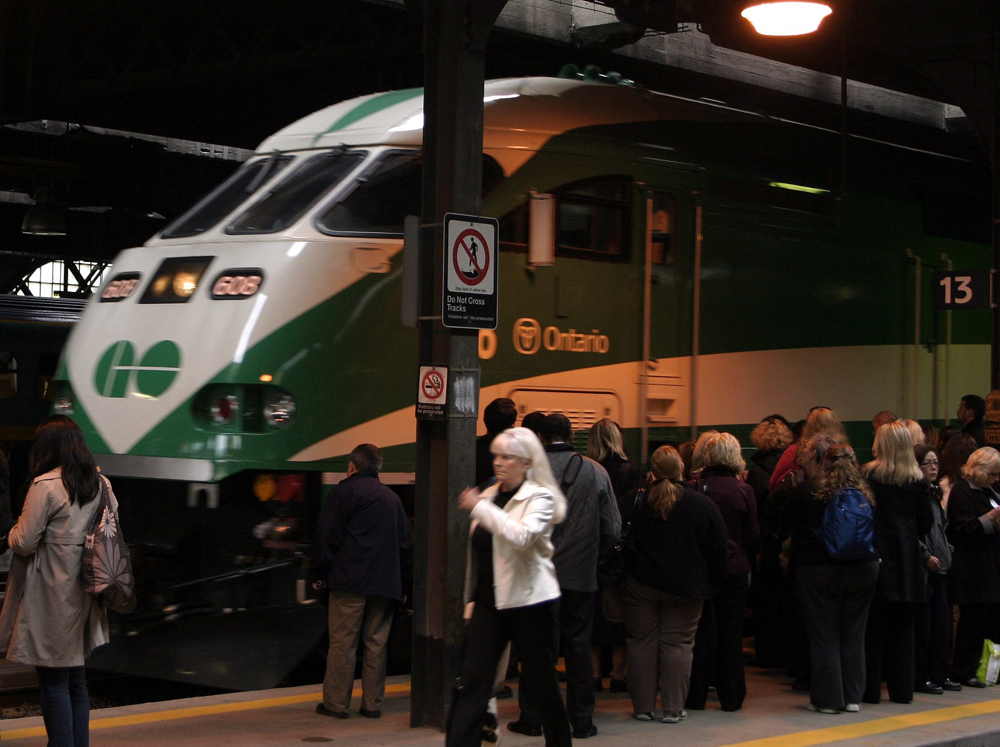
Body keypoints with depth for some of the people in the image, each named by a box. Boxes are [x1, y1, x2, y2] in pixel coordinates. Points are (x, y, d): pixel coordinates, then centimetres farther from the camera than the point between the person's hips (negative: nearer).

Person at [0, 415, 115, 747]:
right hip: (83, 595, 7)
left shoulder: (45, 486, -16)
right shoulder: (101, 484, 6)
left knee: (54, 683, -1)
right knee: (76, 680, 16)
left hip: (51, 600, -7)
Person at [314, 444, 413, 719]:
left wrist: (325, 573, 4)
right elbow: (406, 543, 17)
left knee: (342, 642, -2)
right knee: (377, 643, 8)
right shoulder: (392, 498, 17)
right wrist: (401, 582, 19)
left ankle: (336, 703, -2)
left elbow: (328, 536, -4)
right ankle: (372, 704, 8)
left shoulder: (344, 492, 0)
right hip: (386, 584, 5)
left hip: (350, 582, -5)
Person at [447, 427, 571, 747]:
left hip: (530, 603, -5)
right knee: (470, 684, -3)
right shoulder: (489, 495, 12)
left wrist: (478, 507, -24)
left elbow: (522, 536, -27)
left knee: (543, 684, 7)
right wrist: (471, 597, 19)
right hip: (489, 602, 5)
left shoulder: (540, 497, -7)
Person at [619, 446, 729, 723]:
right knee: (678, 644, 5)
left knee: (642, 642, 8)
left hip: (641, 584, 0)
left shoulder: (636, 502, -7)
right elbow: (720, 551, 0)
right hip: (685, 587, 0)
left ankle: (643, 706, 11)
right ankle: (673, 708, 4)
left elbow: (625, 545, 0)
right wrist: (713, 584, 10)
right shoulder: (703, 505, -5)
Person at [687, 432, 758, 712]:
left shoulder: (693, 488, -9)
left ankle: (697, 694, 10)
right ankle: (730, 696, 11)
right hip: (735, 569, 0)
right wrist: (747, 558, 16)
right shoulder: (743, 491, -7)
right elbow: (752, 535, -1)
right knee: (731, 632, 8)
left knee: (702, 630, 7)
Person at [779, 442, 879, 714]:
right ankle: (852, 697, 14)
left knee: (824, 636, 3)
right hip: (863, 568, 4)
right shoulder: (863, 490, 2)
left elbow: (785, 525, -1)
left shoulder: (805, 490, -10)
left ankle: (828, 698, 5)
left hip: (818, 570, -4)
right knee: (853, 635, 11)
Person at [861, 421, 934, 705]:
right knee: (902, 626, 9)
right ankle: (901, 689, 12)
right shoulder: (917, 479, 0)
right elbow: (926, 521, 2)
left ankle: (870, 688, 5)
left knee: (873, 625, 4)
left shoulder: (868, 474, -8)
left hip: (876, 554, -2)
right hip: (907, 557, 2)